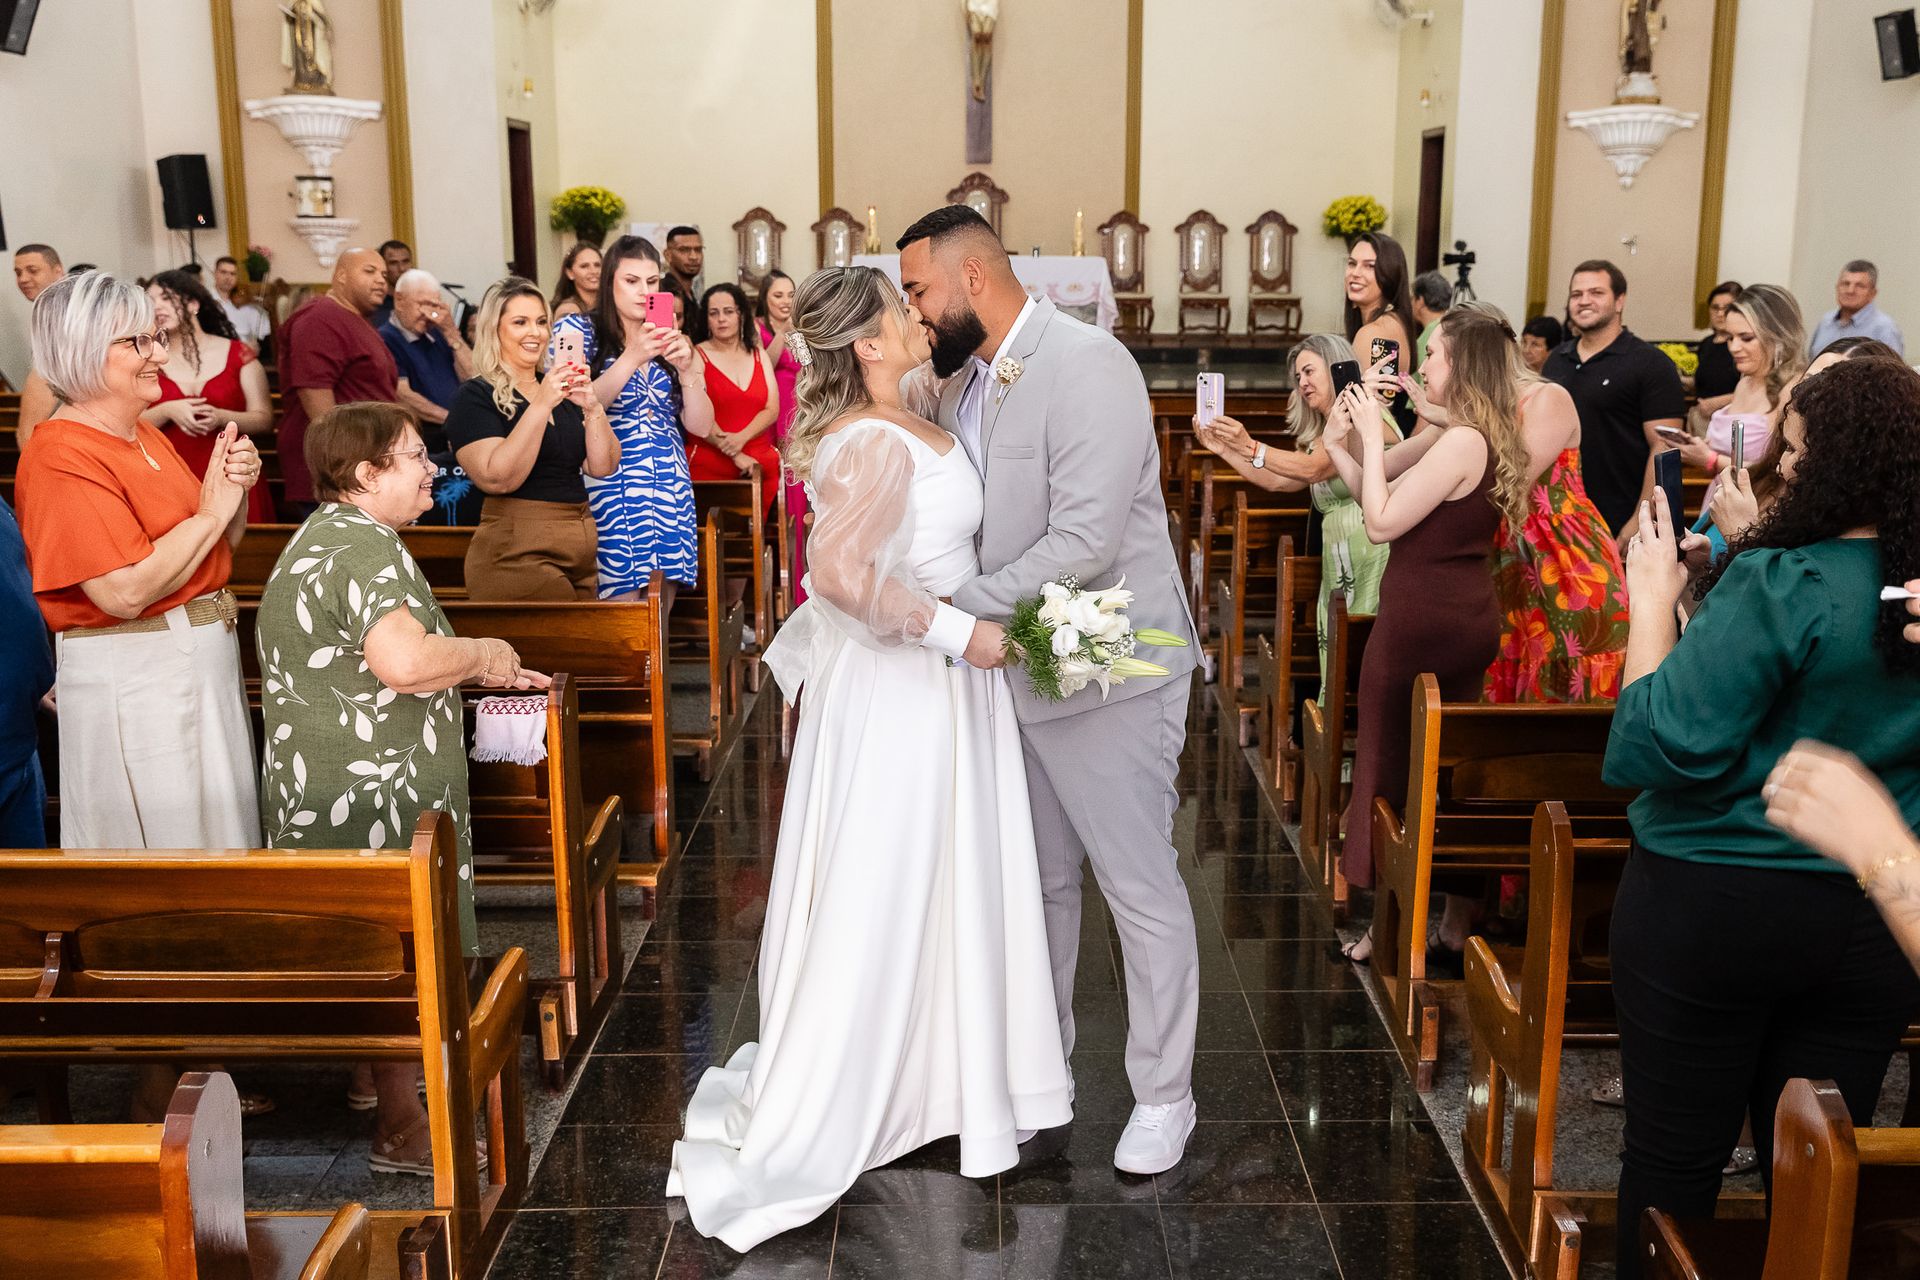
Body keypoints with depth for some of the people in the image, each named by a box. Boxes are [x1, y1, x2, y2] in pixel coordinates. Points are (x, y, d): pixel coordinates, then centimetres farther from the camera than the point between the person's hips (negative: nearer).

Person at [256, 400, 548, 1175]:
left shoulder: (325, 536, 17)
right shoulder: (363, 546, -19)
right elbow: (406, 661, -36)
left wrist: (475, 671, 20)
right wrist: (482, 654, -16)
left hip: (327, 788, 11)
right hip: (371, 797, -11)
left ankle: (370, 1076, 38)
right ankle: (401, 1129, 7)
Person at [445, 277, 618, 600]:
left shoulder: (563, 392, 16)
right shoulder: (476, 397, -4)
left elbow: (603, 467, 7)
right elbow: (497, 479, -19)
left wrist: (592, 407, -9)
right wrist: (541, 406, -22)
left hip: (581, 555, 7)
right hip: (517, 556, -7)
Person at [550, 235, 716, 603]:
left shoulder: (669, 342, 15)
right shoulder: (578, 331, 2)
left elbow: (701, 426, 7)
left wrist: (686, 368, -9)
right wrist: (632, 359, -20)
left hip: (669, 494, 5)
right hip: (611, 492, -5)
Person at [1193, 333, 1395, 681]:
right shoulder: (1320, 435, 22)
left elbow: (1314, 469, -18)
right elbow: (1277, 481, 14)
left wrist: (1251, 448, -25)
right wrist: (1224, 450, 8)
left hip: (1376, 563, -8)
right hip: (1339, 570, 8)